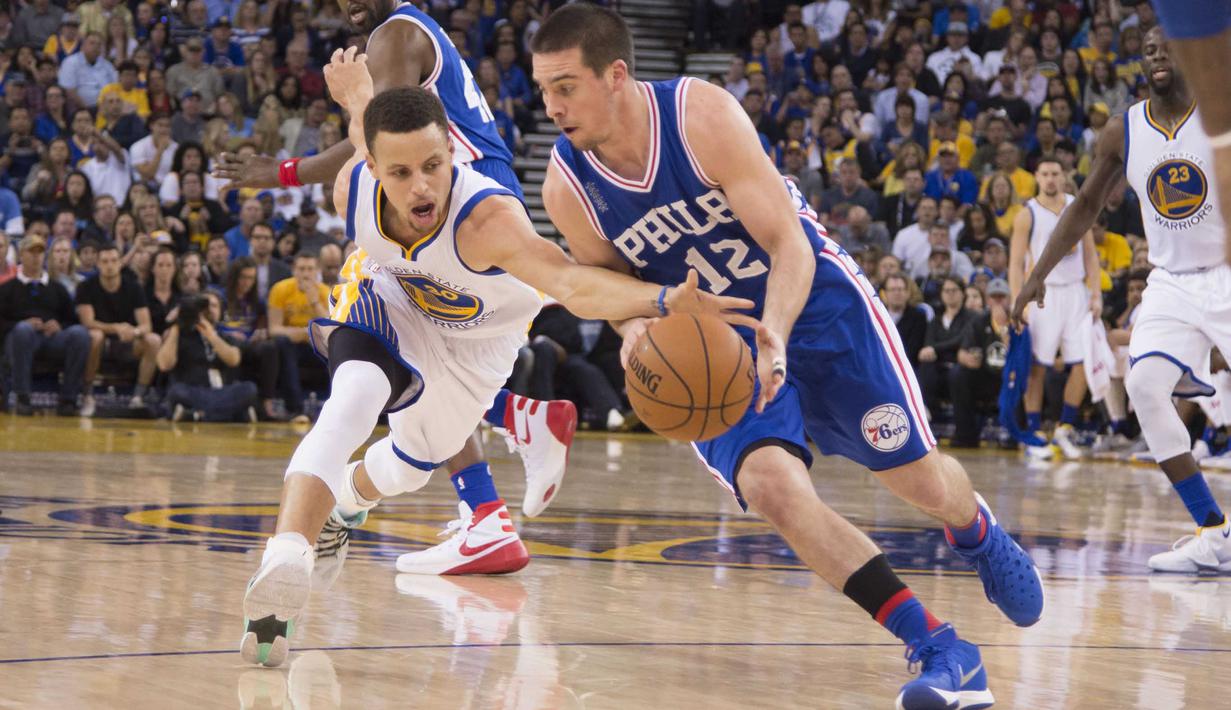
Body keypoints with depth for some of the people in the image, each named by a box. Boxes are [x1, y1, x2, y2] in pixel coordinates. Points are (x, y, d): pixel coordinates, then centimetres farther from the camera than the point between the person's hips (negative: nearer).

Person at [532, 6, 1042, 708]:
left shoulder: (703, 115, -25)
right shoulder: (568, 187, -14)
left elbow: (790, 245, -24)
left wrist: (772, 337, -42)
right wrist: (638, 328, -22)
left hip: (814, 299, -2)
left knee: (918, 476, 0)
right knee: (769, 483, -24)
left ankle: (981, 537, 41)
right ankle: (939, 650, -19)